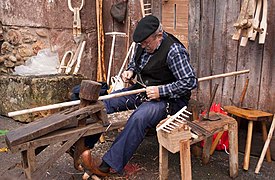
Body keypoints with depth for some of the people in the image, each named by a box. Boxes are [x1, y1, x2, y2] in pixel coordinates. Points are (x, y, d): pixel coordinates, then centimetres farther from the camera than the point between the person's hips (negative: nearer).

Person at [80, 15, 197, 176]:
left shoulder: (174, 51, -22)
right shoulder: (144, 45, 2)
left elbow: (190, 82, -23)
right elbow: (135, 61, 23)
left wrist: (161, 90, -27)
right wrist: (130, 71, -1)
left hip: (168, 97, -8)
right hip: (142, 90, 9)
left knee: (138, 119, -36)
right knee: (104, 103, -6)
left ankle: (107, 166, -31)